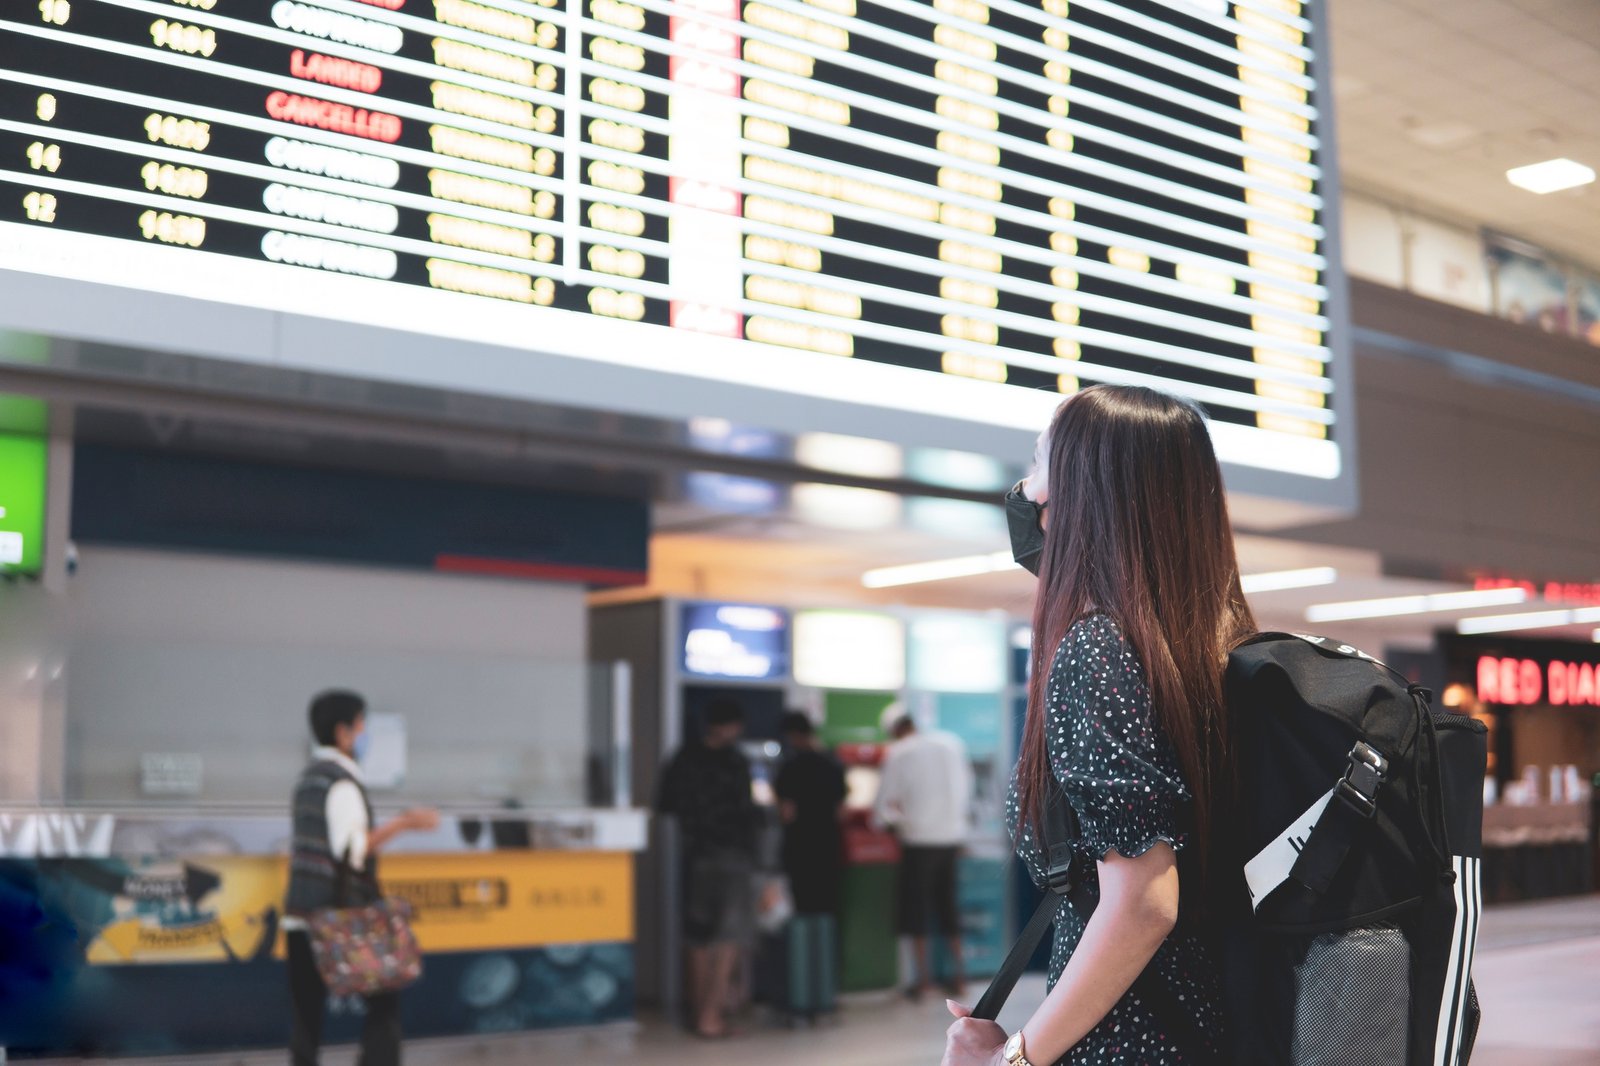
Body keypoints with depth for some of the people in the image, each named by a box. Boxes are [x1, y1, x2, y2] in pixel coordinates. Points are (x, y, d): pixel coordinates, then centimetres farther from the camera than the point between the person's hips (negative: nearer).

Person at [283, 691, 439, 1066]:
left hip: (299, 914, 8)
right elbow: (352, 850, -20)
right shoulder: (342, 782, -14)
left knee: (305, 1009, 7)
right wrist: (403, 824, -17)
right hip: (340, 913, -8)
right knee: (382, 1000, 2)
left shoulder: (308, 778, 13)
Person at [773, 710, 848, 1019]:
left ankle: (801, 998, 3)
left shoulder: (791, 768, -13)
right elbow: (839, 809, 8)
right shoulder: (834, 766, 5)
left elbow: (787, 813, -15)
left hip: (800, 851, -5)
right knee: (826, 918, 11)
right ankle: (825, 995, 15)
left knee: (801, 921, 1)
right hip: (830, 851, 5)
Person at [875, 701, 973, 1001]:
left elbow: (885, 805, -6)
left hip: (920, 838, -4)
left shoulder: (898, 754, -8)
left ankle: (923, 976, 4)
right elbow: (966, 787, 11)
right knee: (947, 902, 14)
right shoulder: (952, 743, 4)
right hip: (953, 835, 4)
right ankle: (958, 973, 15)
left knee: (915, 905, 6)